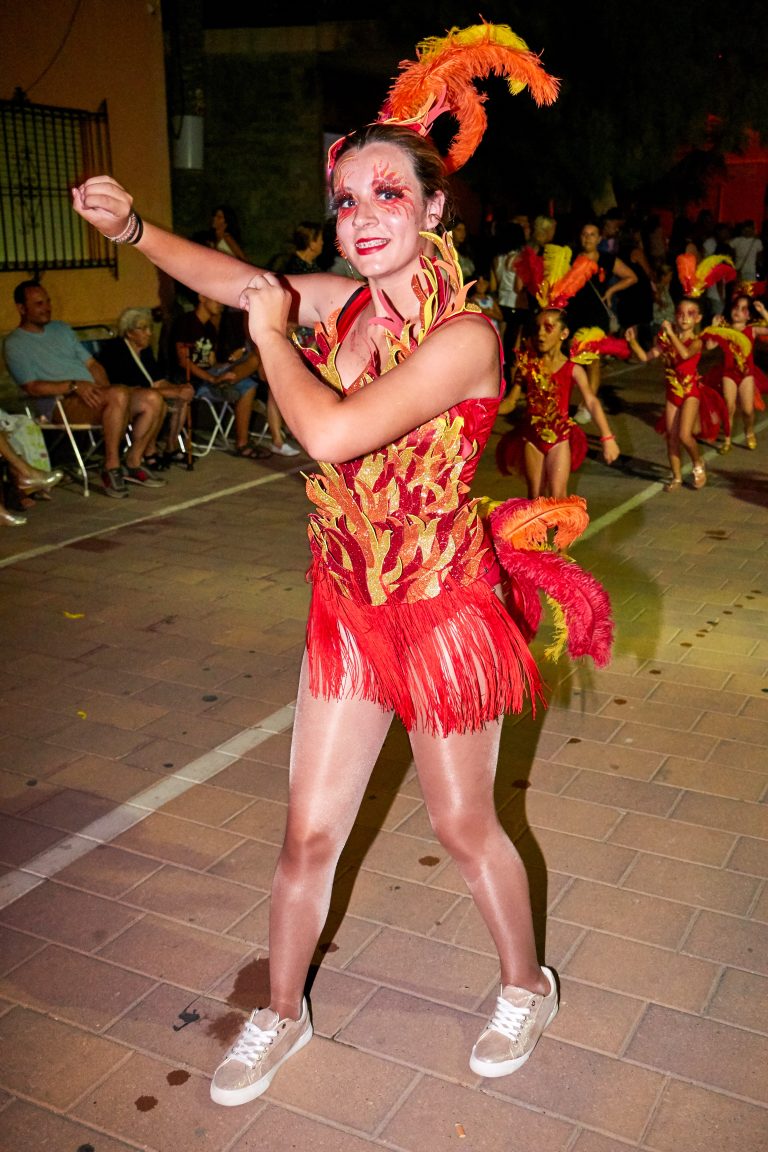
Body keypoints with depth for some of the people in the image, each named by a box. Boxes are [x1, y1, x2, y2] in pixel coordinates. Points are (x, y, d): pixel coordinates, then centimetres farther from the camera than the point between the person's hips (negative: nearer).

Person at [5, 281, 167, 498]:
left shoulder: (61, 329, 23)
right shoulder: (15, 344, 2)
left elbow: (92, 364, 21)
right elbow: (32, 387, -9)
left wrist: (103, 388, 1)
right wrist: (73, 385, -19)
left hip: (91, 394, 7)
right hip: (61, 404, -7)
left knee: (153, 399, -14)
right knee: (118, 395, -36)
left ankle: (133, 464, -5)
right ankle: (111, 468, -27)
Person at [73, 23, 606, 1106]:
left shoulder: (464, 338, -21)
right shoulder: (348, 299, 1)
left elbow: (333, 433, -30)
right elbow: (232, 277, 7)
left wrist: (272, 334, -15)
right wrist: (132, 226, -10)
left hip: (442, 610, -5)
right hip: (350, 607, 6)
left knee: (465, 826, 14)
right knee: (309, 832, 13)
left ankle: (526, 986, 43)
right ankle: (281, 1014, 37)